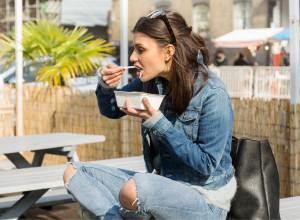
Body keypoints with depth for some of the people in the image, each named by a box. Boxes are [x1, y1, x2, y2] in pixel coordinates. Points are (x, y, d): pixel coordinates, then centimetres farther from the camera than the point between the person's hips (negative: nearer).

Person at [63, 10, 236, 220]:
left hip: (205, 201, -7)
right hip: (161, 184, 7)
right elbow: (110, 110, 17)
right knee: (74, 172, -1)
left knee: (133, 190, -38)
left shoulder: (213, 94, -18)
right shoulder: (153, 81, 3)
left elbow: (206, 164, -19)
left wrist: (156, 121, -24)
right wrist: (106, 86, -7)